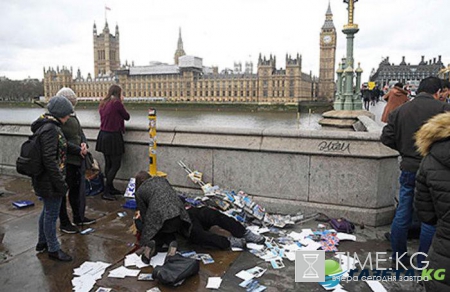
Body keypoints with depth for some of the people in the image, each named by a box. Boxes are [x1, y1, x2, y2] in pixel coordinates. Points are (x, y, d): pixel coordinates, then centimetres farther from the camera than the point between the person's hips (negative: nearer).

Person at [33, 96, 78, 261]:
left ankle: (42, 242, 41)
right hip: (50, 181, -10)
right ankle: (53, 250, 21)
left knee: (47, 211, 24)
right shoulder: (50, 129, -23)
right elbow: (49, 159, -26)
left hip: (45, 180, 10)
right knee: (52, 214, 5)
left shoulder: (47, 126, 8)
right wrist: (61, 184, -22)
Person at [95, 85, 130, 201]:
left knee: (108, 164, 14)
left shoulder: (103, 103, 10)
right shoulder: (117, 103, -12)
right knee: (116, 165, 0)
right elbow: (127, 117, -2)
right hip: (113, 137, -8)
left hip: (103, 135, 8)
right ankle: (106, 192, 1)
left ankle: (111, 188, 24)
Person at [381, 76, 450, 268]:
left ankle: (398, 256, 26)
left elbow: (386, 138, 2)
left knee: (402, 214, 14)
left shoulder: (400, 111, 3)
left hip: (408, 168, 4)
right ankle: (423, 263, 18)